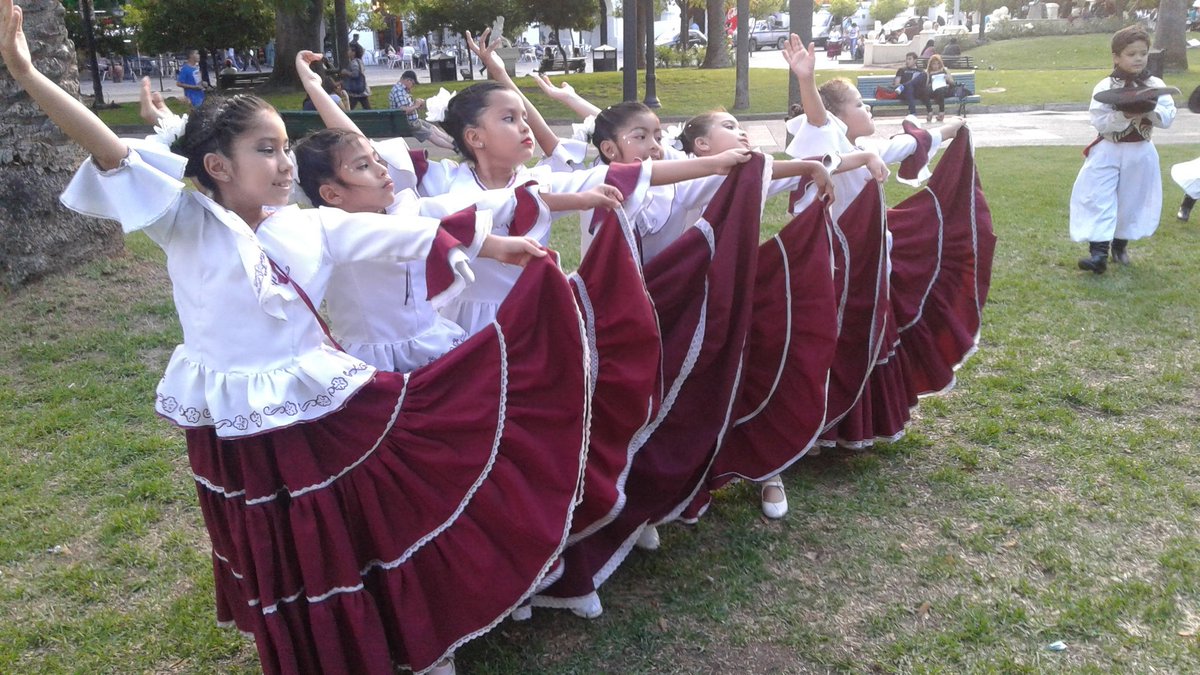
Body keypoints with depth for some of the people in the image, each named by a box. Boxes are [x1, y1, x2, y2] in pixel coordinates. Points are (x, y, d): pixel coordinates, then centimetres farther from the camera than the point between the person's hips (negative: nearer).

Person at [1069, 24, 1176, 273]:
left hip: (1140, 153, 3)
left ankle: (1120, 244, 32)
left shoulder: (1155, 86, 0)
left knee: (1132, 201, 13)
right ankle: (1098, 251, -11)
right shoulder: (1105, 87, -8)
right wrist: (1125, 115, -28)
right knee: (1098, 200, -11)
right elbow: (1099, 122, -15)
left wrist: (1150, 109, -24)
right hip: (1108, 152, -3)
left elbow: (1168, 118, -6)